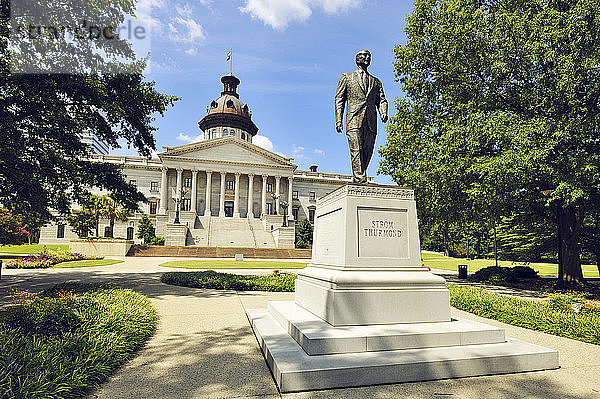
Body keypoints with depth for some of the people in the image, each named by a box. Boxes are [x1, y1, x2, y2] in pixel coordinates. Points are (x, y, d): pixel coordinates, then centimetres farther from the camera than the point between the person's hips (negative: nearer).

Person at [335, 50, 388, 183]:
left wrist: (383, 113, -6)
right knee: (356, 150, -15)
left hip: (371, 122, 3)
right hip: (354, 120, -3)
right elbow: (339, 99, 10)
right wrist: (338, 120, -3)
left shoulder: (376, 81, 27)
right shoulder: (347, 77, 18)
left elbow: (381, 100, 18)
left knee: (367, 152, -4)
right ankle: (360, 179, -19)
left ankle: (359, 177, 4)